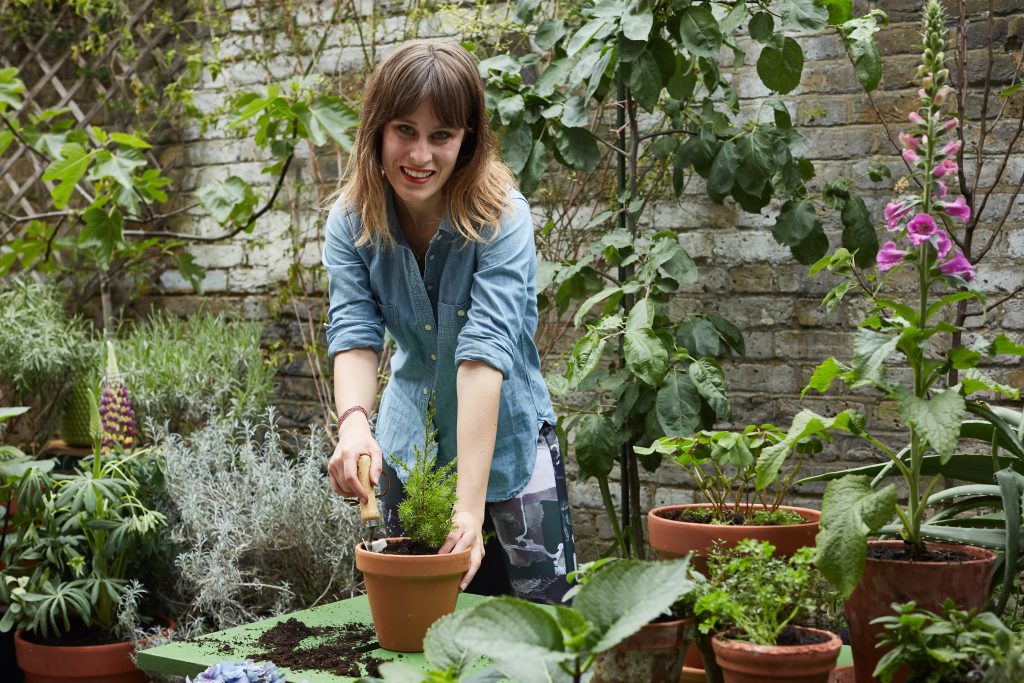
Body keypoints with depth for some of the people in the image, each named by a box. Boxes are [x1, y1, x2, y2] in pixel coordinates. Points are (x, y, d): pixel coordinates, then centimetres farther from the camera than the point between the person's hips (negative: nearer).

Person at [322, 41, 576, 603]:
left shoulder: (501, 218, -22)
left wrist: (469, 506, -41)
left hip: (505, 436, -3)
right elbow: (353, 332, -20)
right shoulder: (351, 221, -10)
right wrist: (354, 423, -43)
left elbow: (485, 351, -33)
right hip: (408, 444, 4)